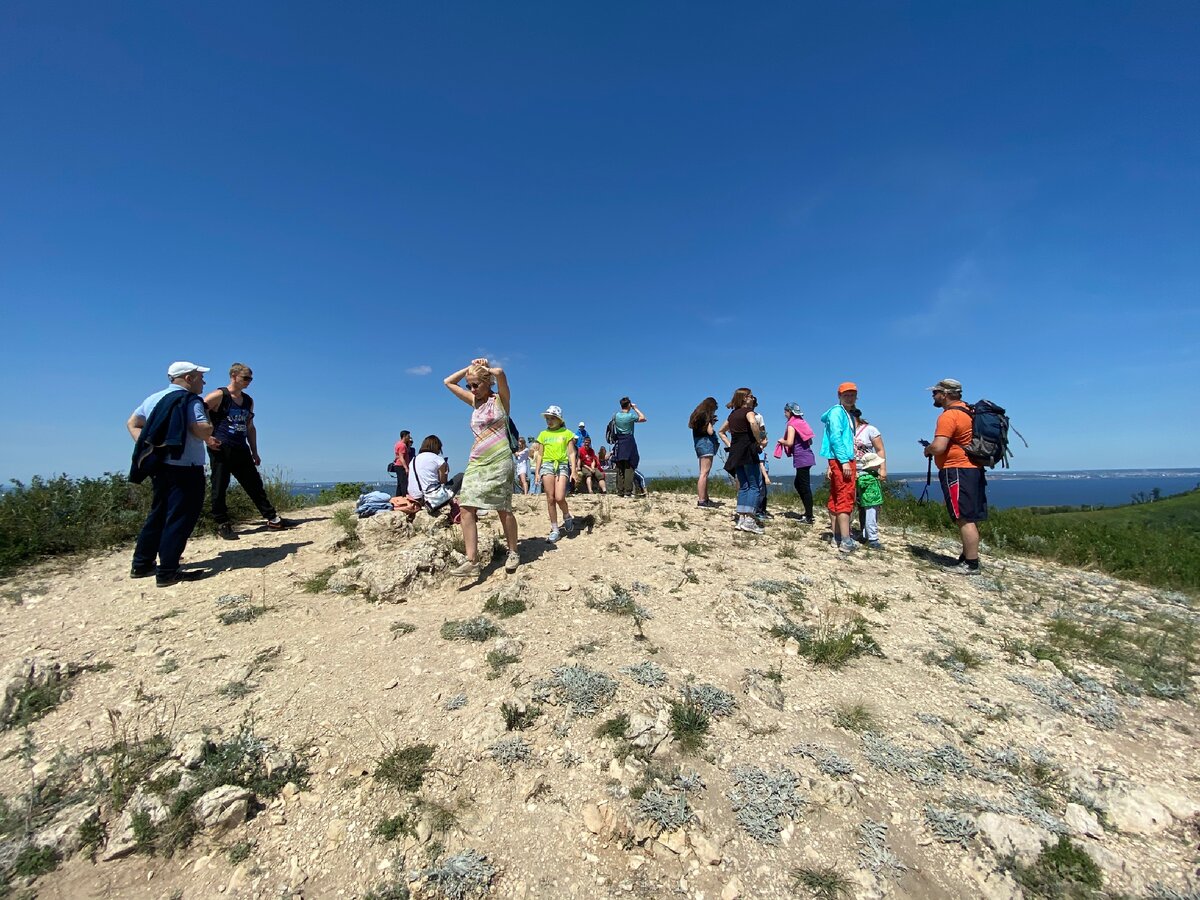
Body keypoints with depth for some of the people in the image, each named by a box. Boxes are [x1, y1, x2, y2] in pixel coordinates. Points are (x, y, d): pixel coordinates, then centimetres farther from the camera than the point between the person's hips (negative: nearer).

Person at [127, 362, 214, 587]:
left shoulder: (153, 398, 15)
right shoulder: (190, 401, -12)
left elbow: (132, 423, 20)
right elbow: (203, 432, -22)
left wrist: (145, 446, 12)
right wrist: (210, 424, -1)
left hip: (159, 466, 9)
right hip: (185, 469, -9)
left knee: (158, 514, 19)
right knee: (180, 518, -6)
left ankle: (141, 564, 25)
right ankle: (168, 572, -5)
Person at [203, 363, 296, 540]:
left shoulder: (248, 401, 14)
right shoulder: (219, 396, -5)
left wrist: (254, 452, 17)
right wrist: (206, 438, -15)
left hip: (241, 450, 6)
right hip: (220, 449, -6)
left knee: (255, 484, 6)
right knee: (220, 487, 0)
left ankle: (273, 519, 8)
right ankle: (222, 525, 10)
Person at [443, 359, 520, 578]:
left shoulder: (500, 399, 1)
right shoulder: (474, 402, 17)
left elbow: (500, 372, -18)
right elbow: (448, 382, 22)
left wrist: (485, 368, 2)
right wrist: (469, 367, 15)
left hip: (498, 460, -6)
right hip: (476, 462, 6)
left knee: (503, 509, 0)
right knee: (466, 508, -8)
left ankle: (513, 553, 16)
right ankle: (472, 561, -8)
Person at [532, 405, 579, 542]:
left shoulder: (566, 433, 7)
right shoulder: (543, 434, 12)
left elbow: (572, 453, 5)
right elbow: (540, 454, 14)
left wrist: (574, 470, -4)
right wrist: (537, 472, 8)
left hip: (562, 465, -2)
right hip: (547, 465, 2)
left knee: (559, 497, -17)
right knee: (550, 499, -1)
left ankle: (567, 517, 14)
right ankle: (554, 530, 7)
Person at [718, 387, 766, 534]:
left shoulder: (732, 414, 17)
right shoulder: (747, 411, -5)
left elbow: (721, 432, 24)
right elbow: (753, 423, -27)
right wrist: (760, 441, -16)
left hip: (735, 453, 7)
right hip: (748, 451, -7)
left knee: (743, 486, 11)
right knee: (756, 486, -4)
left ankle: (740, 518, 5)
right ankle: (749, 520, -14)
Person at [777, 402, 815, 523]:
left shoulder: (792, 424, -9)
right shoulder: (802, 422, 15)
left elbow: (789, 442, -19)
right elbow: (810, 442, 19)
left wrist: (782, 441, 0)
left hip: (801, 458, -9)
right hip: (807, 456, 9)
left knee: (805, 487, -6)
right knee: (798, 484, 18)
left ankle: (809, 517, -3)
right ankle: (808, 512, 20)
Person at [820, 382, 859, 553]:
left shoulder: (847, 414, 20)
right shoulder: (837, 411, -8)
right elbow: (835, 437, -18)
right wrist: (844, 461, -23)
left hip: (844, 460, 10)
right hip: (841, 461, -10)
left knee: (835, 499, 9)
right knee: (845, 499, -12)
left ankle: (837, 537, 15)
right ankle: (846, 541, -13)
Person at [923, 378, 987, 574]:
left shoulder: (948, 416, -16)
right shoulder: (967, 410, 15)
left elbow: (938, 447, -25)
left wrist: (927, 449, -4)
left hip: (957, 471, -10)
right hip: (973, 469, 10)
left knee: (965, 519, -7)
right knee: (970, 518, 13)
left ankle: (971, 564, -3)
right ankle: (966, 558, 22)